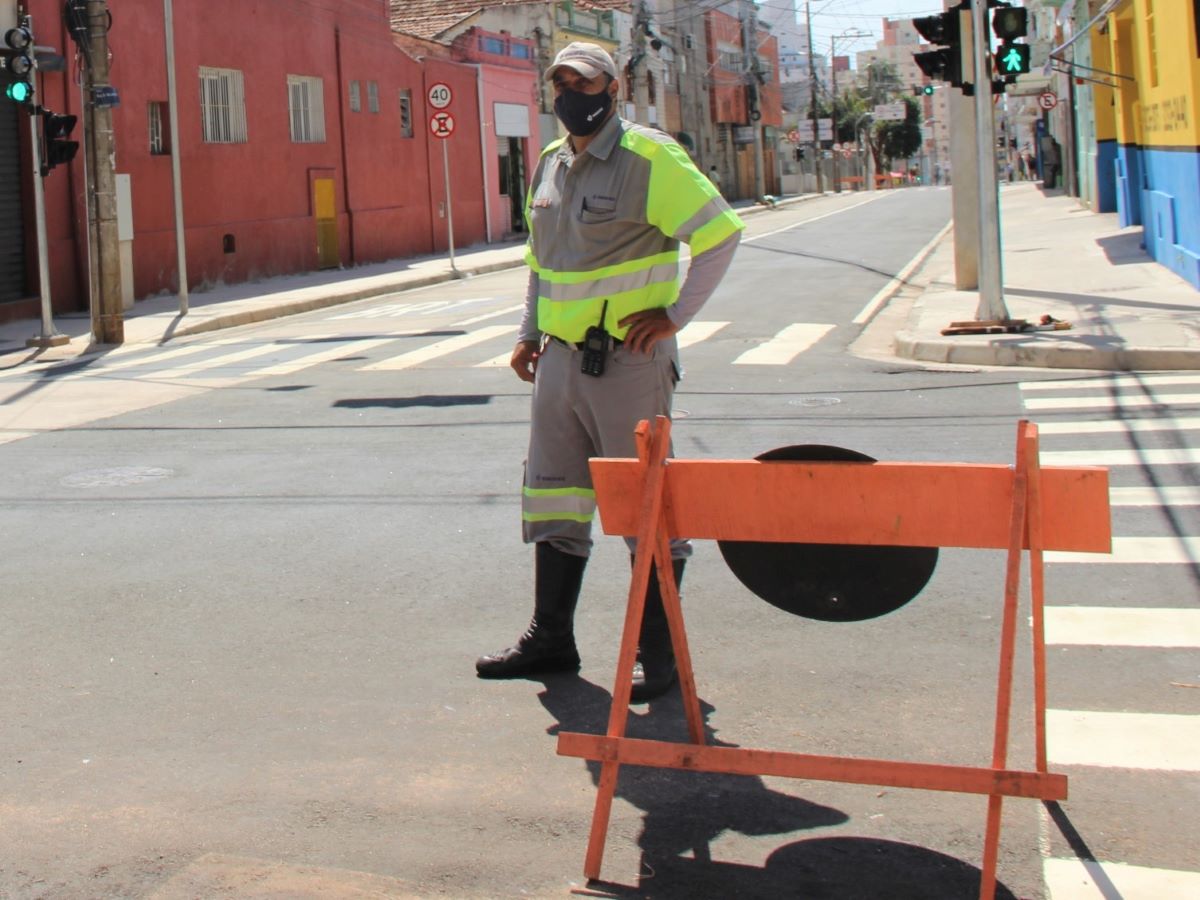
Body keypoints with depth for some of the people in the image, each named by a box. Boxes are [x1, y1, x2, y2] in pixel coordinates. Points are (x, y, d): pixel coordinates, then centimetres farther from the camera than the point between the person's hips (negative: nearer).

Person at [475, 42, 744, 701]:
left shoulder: (649, 158, -9)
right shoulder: (549, 165, 13)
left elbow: (720, 233, -12)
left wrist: (674, 314, -14)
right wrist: (530, 333, 17)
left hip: (628, 360, -7)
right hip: (561, 358, 8)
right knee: (553, 502, 13)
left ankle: (657, 653, 8)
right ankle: (550, 640, 24)